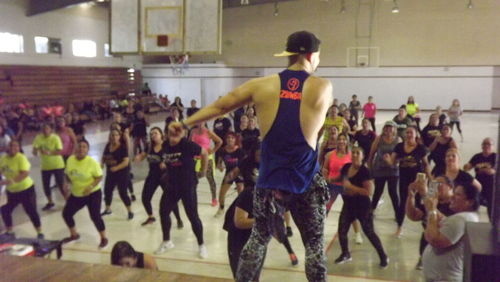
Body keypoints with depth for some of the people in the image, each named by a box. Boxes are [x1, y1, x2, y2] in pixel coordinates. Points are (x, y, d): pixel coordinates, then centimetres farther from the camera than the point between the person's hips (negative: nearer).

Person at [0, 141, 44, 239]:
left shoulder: (21, 158, -20)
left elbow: (25, 173, -30)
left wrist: (13, 181, -41)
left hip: (25, 189, -6)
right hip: (11, 191, 7)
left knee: (31, 211, -2)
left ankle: (40, 233, 11)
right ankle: (9, 233, 27)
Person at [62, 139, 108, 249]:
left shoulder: (92, 162, -20)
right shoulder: (70, 159, -5)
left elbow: (99, 177, -16)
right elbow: (67, 174, 11)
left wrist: (91, 187, -29)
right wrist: (69, 182, -7)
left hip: (93, 194, -6)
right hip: (76, 194, 6)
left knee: (95, 216, -11)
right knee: (66, 213, 10)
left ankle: (104, 238, 10)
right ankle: (74, 235, 35)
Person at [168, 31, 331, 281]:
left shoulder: (261, 85, -2)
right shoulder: (323, 88, -4)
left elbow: (220, 106, 7)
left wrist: (185, 123, 19)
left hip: (270, 180, 2)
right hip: (307, 182, -1)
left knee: (259, 238, 18)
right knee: (314, 244, 11)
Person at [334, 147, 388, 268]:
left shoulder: (364, 171, -20)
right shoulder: (346, 167, 0)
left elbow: (369, 191, -27)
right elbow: (341, 179, 22)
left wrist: (351, 186, -26)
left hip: (363, 207, -6)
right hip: (348, 205, 6)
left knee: (369, 232, 3)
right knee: (342, 230, 8)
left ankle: (383, 257, 21)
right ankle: (345, 254, 32)